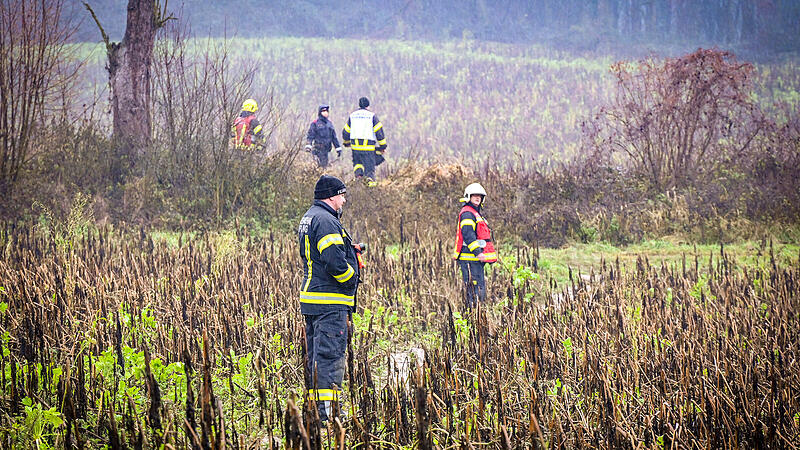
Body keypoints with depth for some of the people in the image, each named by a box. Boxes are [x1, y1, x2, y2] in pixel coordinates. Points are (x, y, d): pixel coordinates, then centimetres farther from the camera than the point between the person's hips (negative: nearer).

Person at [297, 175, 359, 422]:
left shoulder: (308, 218, 17)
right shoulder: (326, 221, -16)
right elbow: (334, 262, -25)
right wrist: (351, 279, -8)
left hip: (311, 298, 11)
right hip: (330, 300, -11)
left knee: (315, 355, 15)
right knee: (329, 355, -10)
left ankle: (313, 407, 21)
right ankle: (325, 411, -12)